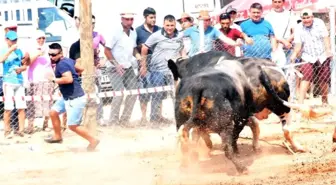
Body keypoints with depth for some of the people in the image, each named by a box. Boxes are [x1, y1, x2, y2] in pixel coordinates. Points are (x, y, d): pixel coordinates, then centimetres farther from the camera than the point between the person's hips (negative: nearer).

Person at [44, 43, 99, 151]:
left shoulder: (61, 64, -20)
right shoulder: (68, 60, 9)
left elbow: (69, 79, -34)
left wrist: (54, 79, -23)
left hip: (75, 99, -11)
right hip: (68, 98, 11)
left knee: (72, 125, -8)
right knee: (53, 112, 18)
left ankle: (93, 141, 5)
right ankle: (57, 137, 32)